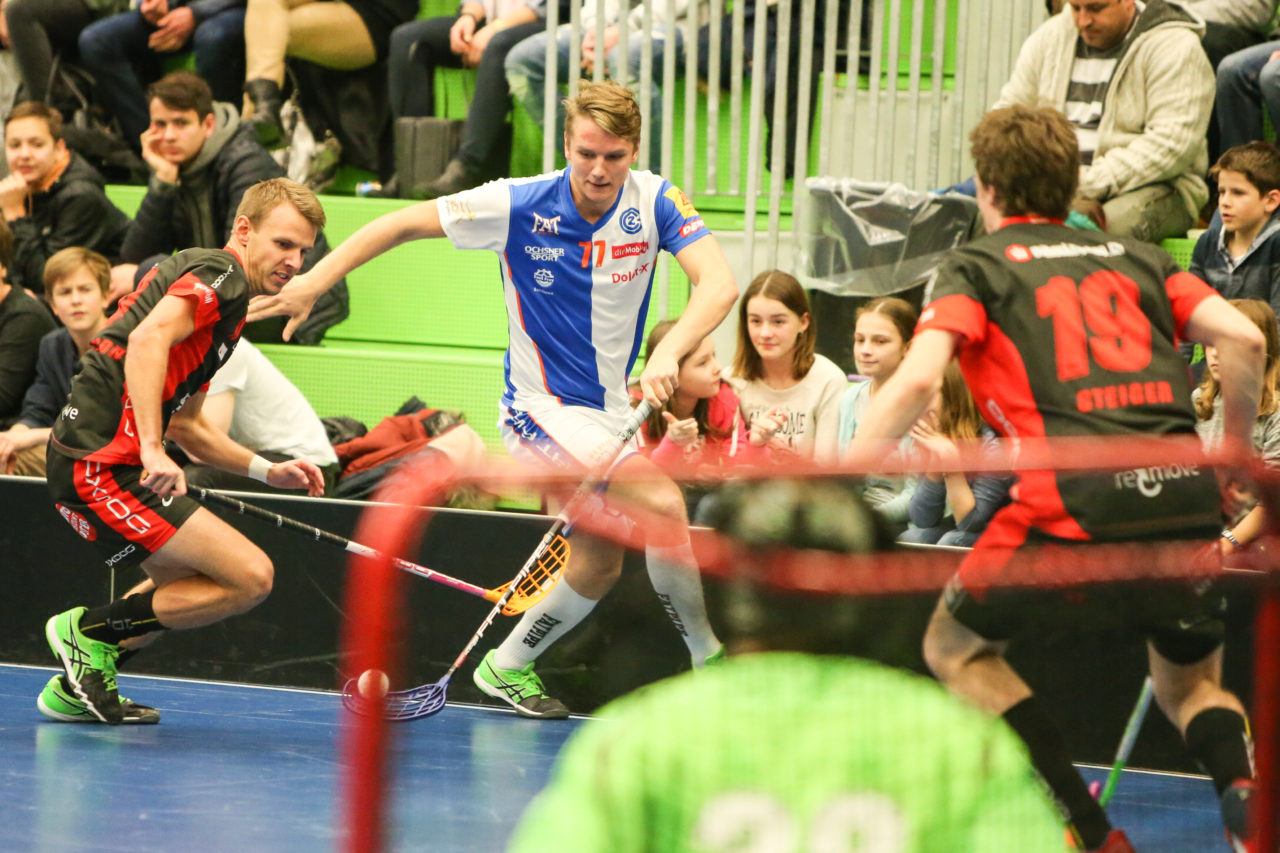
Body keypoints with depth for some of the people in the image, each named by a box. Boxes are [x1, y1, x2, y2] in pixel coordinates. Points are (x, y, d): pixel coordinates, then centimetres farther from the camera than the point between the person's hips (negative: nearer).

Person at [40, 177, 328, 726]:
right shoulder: (220, 274, -8)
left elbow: (186, 424, 29)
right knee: (250, 576, -11)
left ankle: (75, 688, 26)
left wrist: (266, 470, 22)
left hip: (90, 463, 11)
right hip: (101, 468, -11)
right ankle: (91, 630, -1)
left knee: (192, 578, 29)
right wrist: (152, 450, -32)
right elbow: (148, 338, -27)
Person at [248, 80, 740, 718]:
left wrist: (669, 353, -44)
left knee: (599, 564, 16)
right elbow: (403, 224, -7)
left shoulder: (655, 202, -13)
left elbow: (718, 284, -26)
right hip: (542, 408, -5)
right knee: (663, 503, -24)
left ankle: (508, 666, 37)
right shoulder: (519, 206, -18)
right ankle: (712, 661, -12)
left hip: (607, 412, 5)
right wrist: (314, 281, -12)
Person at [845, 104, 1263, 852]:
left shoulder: (978, 266, 13)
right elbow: (1243, 340, 11)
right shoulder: (1134, 257, 24)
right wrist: (1233, 456, 23)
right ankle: (1243, 785, -11)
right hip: (1183, 492, 4)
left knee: (958, 650, 20)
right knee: (1190, 682, 25)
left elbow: (918, 379, -3)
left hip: (1074, 495, -4)